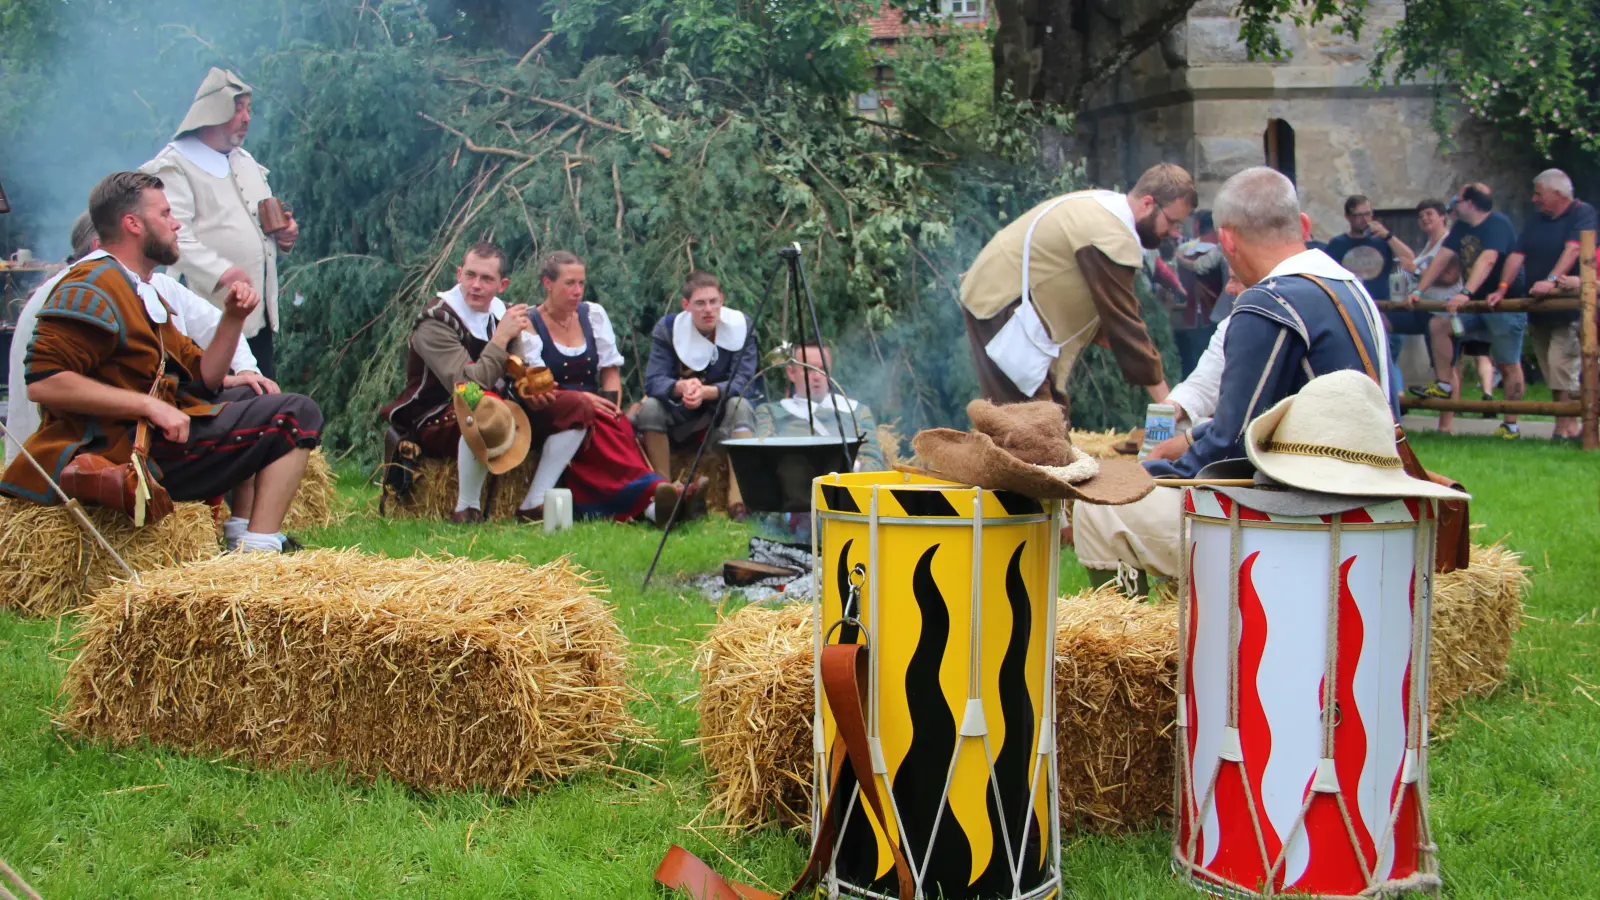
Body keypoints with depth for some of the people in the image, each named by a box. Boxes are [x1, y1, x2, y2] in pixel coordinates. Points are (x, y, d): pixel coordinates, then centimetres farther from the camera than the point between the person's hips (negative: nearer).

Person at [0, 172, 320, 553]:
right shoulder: (93, 287, -11)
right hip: (128, 450, -11)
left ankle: (244, 542, 14)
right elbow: (42, 382, -24)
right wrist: (148, 405, -26)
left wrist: (233, 319, 5)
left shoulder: (141, 293, 21)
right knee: (297, 414, -12)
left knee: (253, 399, 32)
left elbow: (203, 379, 20)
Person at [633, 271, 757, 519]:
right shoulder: (668, 328, -10)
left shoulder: (741, 326, -12)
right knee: (650, 408, -28)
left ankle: (738, 499, -37)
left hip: (722, 413, -1)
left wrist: (707, 392, -42)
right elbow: (653, 381, -20)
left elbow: (742, 381, -21)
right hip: (679, 417, 1)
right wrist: (680, 387, -44)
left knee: (740, 406, -32)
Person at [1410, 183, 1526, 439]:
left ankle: (1511, 425, 4)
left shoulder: (1498, 224, -17)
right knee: (1438, 325, -11)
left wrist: (1465, 293, -43)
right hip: (1475, 303, 7)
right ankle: (1446, 386, -4)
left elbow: (1487, 260, -31)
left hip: (1506, 304, -7)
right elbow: (1442, 258, 3)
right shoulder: (1460, 228, 8)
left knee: (1508, 365, -2)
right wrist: (1418, 290, -8)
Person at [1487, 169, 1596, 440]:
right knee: (1551, 372, 7)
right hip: (1538, 310, 7)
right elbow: (1517, 256, 8)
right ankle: (1570, 427, 12)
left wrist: (1552, 281, -32)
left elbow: (1573, 250, -19)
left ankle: (1566, 428, -15)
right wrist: (1502, 288, -7)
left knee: (1561, 363, -16)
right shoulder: (1535, 223, 17)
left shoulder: (1582, 214, -4)